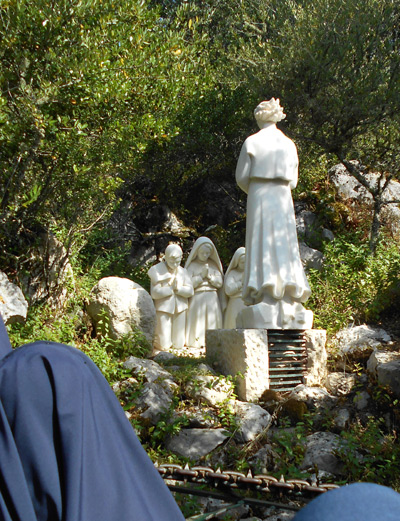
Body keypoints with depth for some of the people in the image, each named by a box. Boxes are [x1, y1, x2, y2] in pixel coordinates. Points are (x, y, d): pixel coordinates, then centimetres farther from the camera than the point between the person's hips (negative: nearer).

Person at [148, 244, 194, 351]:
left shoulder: (182, 271, 9)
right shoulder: (157, 271, -4)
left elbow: (190, 291, -1)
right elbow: (155, 293, -13)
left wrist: (178, 288, -16)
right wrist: (171, 288, -11)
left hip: (180, 309, 4)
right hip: (164, 308, -4)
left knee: (178, 345, 6)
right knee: (164, 346, -2)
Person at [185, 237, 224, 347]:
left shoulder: (213, 265, 12)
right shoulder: (192, 265, 2)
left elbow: (220, 282, 7)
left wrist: (209, 276, -7)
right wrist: (201, 276, -9)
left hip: (212, 298, 3)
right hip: (197, 298, -3)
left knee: (212, 320, -1)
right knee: (197, 320, -8)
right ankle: (196, 342, -3)